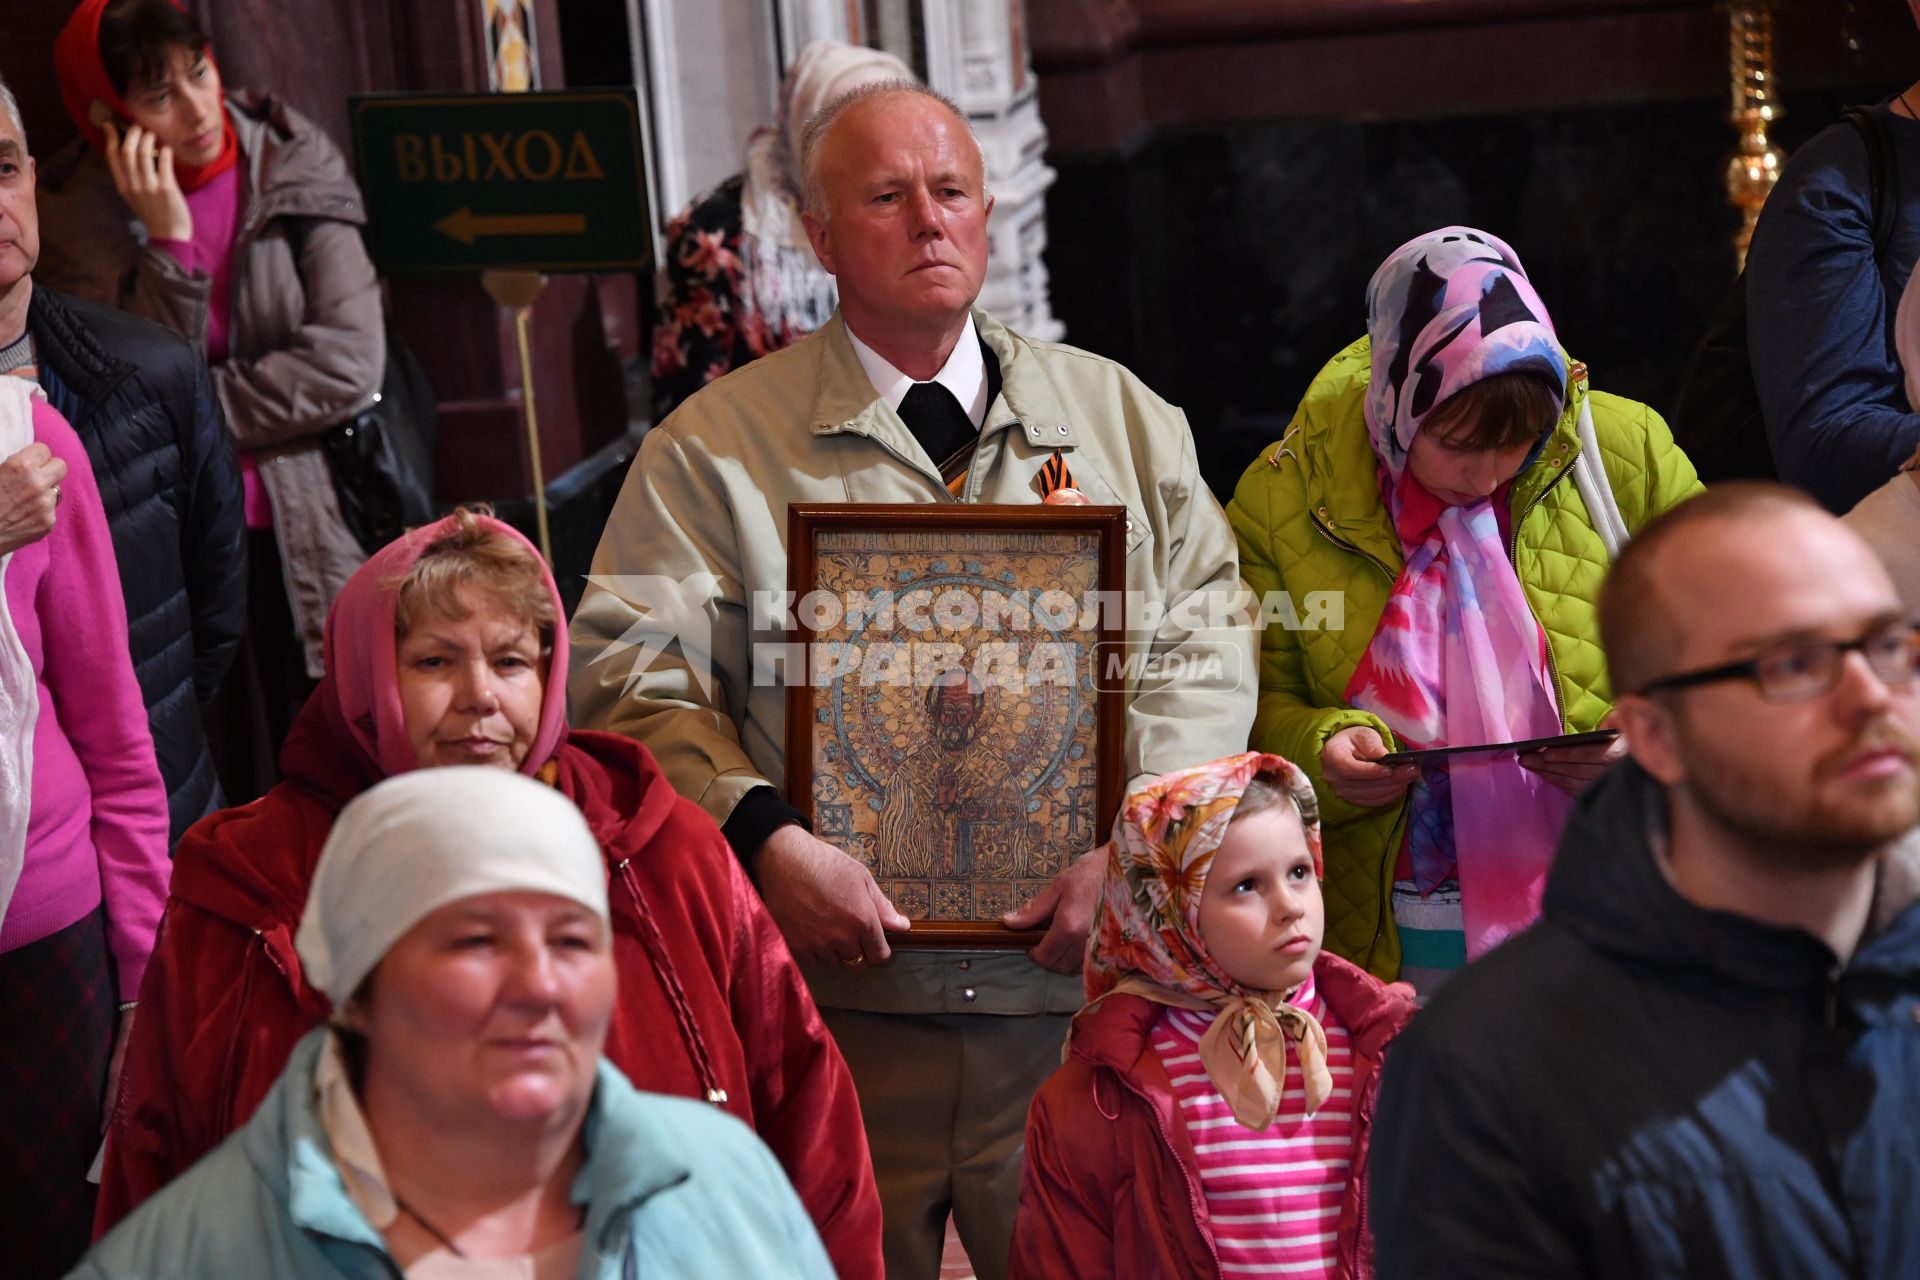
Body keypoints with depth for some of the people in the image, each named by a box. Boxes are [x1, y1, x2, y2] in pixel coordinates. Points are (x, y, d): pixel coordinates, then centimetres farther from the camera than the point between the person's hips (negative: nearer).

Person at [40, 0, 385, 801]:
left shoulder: (294, 168, -1)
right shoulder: (82, 212, -1)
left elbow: (350, 360, -10)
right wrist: (168, 235, -16)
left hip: (312, 537, 1)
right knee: (226, 810, 3)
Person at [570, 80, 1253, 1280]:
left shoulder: (1120, 415, 11)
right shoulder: (717, 443, 4)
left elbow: (1207, 642, 6)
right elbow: (636, 669, -2)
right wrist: (766, 839, -17)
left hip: (1075, 995, 2)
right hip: (837, 1000, -1)